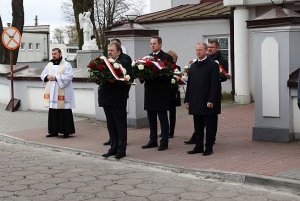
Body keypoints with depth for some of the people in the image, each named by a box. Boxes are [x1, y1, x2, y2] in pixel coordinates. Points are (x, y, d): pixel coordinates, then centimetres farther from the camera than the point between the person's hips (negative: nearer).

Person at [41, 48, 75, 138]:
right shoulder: (49, 65, 15)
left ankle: (66, 131, 3)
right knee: (53, 113, 7)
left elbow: (69, 76, -15)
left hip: (63, 93, -5)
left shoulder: (66, 65, -3)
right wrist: (47, 77, -6)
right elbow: (42, 75, 17)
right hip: (52, 93, 6)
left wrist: (56, 78, -18)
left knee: (64, 113, -3)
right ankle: (54, 131, 15)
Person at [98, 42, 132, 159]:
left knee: (121, 125, 1)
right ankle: (114, 148, 21)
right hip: (107, 99, 6)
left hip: (118, 100, -6)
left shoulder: (125, 63, -5)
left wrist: (114, 81, -23)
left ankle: (121, 150, 7)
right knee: (111, 125, 13)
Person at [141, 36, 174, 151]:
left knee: (163, 118, 1)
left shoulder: (167, 57, -5)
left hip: (162, 92, -6)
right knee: (151, 118, 11)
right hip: (150, 92, 6)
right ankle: (153, 141, 20)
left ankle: (164, 142, 7)